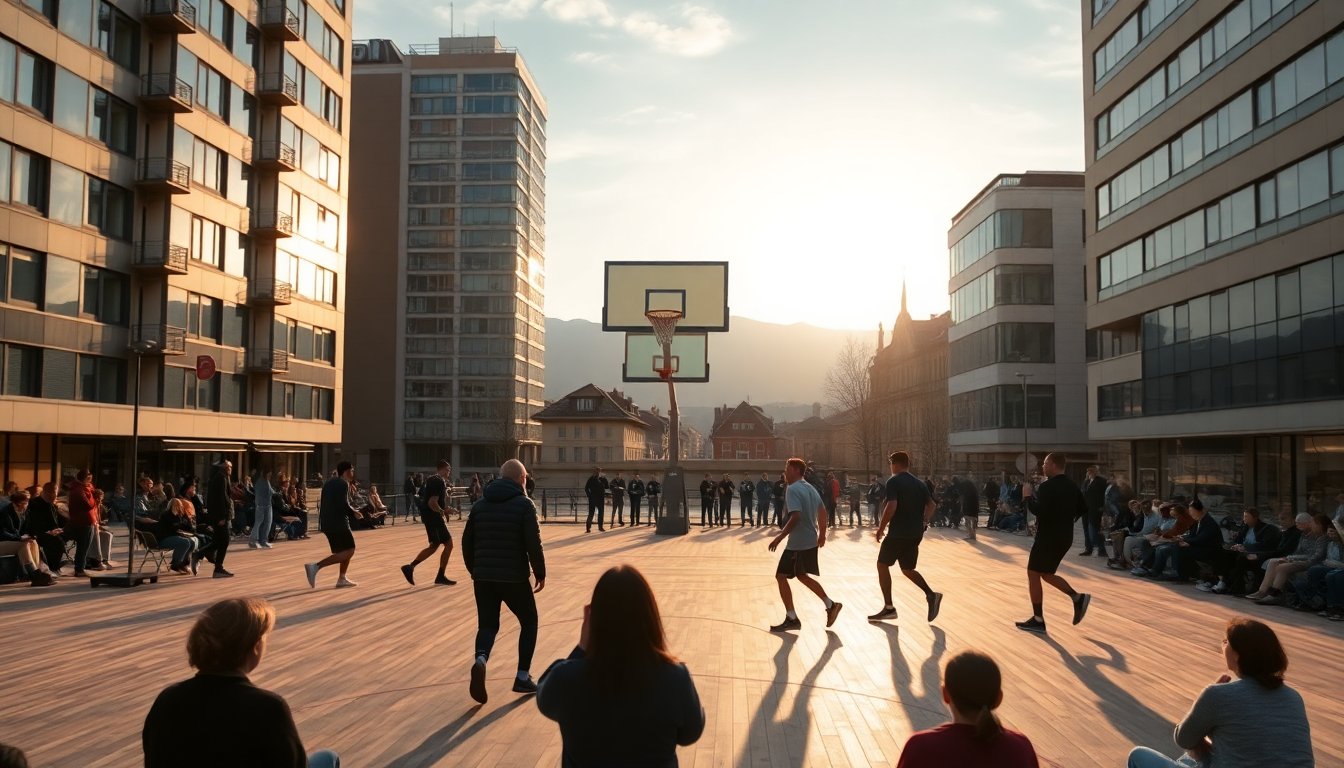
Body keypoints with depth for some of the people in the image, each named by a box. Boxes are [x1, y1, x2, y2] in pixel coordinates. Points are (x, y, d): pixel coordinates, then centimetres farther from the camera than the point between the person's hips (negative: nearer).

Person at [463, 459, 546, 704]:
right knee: (529, 622, 16)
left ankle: (480, 660, -19)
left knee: (487, 625, 12)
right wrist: (540, 573, -3)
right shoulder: (524, 504, -7)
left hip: (483, 578, 4)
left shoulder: (480, 505, 8)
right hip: (514, 578, -4)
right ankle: (523, 676, 13)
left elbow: (467, 541, 11)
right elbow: (533, 543, -14)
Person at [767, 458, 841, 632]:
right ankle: (831, 605, 22)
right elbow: (822, 511, 18)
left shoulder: (793, 489, -17)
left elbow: (795, 517, -27)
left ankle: (791, 619, 3)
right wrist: (822, 534, 26)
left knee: (781, 576, 0)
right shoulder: (810, 488, 12)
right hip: (811, 541, 9)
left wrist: (779, 537, -24)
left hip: (798, 543, -9)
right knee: (802, 576, 23)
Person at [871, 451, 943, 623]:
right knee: (907, 569, 18)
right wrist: (923, 523, 19)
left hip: (898, 533, -7)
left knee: (882, 565, 6)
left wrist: (880, 529, -14)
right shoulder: (919, 483, 13)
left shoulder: (893, 481, -10)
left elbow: (891, 506, -21)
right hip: (916, 533, 7)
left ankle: (889, 608, 4)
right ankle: (931, 594, -2)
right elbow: (931, 505, 14)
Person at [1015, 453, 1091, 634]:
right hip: (1064, 537, 9)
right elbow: (1083, 509, 15)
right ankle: (1078, 598, 8)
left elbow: (1039, 511, -27)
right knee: (1046, 574, 21)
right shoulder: (1071, 486, 10)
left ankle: (1038, 620, 4)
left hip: (1049, 537, -9)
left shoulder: (1047, 486, -17)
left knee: (1033, 574, 1)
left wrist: (1028, 496, -12)